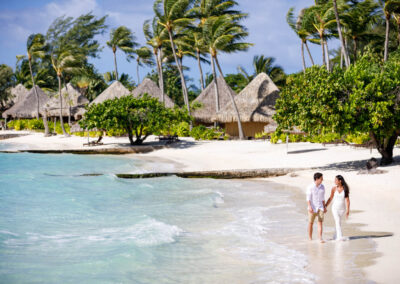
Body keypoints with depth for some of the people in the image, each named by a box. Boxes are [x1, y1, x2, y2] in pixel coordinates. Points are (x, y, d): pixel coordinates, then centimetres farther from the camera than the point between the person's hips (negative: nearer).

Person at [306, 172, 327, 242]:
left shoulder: (322, 187, 5)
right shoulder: (310, 187, -9)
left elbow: (323, 198, 13)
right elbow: (308, 198, -12)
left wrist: (324, 207, 12)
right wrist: (310, 207, -23)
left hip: (320, 207, 3)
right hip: (312, 208, -3)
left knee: (320, 222, -7)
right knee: (311, 223, 6)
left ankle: (320, 238, -11)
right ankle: (310, 239, 17)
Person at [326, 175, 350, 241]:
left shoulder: (345, 189, -11)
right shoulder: (334, 188, -7)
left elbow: (347, 200, -12)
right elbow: (330, 198, 3)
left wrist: (348, 210, -18)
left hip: (342, 208, 1)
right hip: (335, 208, -1)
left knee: (337, 222, 14)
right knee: (338, 222, -15)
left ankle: (336, 236, 30)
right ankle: (340, 237, -20)